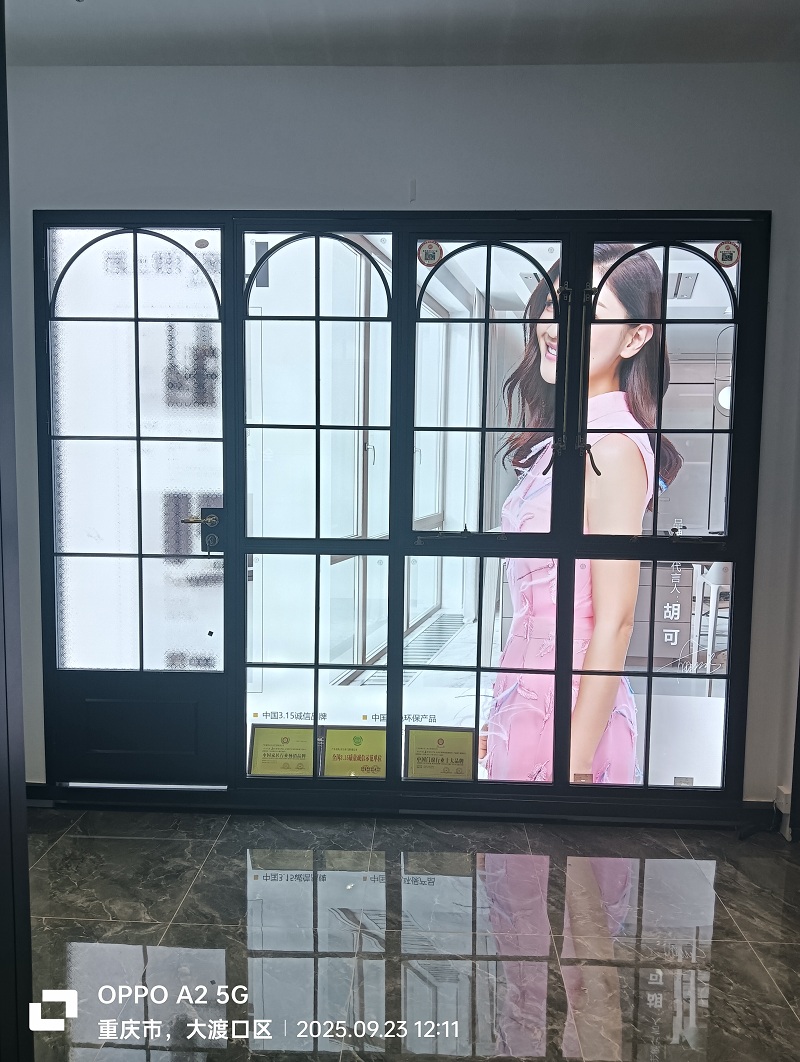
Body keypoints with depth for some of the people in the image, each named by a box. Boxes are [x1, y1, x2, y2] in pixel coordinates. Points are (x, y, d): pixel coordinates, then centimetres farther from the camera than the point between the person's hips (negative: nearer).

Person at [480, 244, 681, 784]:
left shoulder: (613, 446, -18)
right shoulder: (562, 438, 8)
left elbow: (614, 624, -19)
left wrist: (577, 765, -17)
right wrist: (502, 717, 16)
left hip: (571, 705, -8)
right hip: (529, 695, 8)